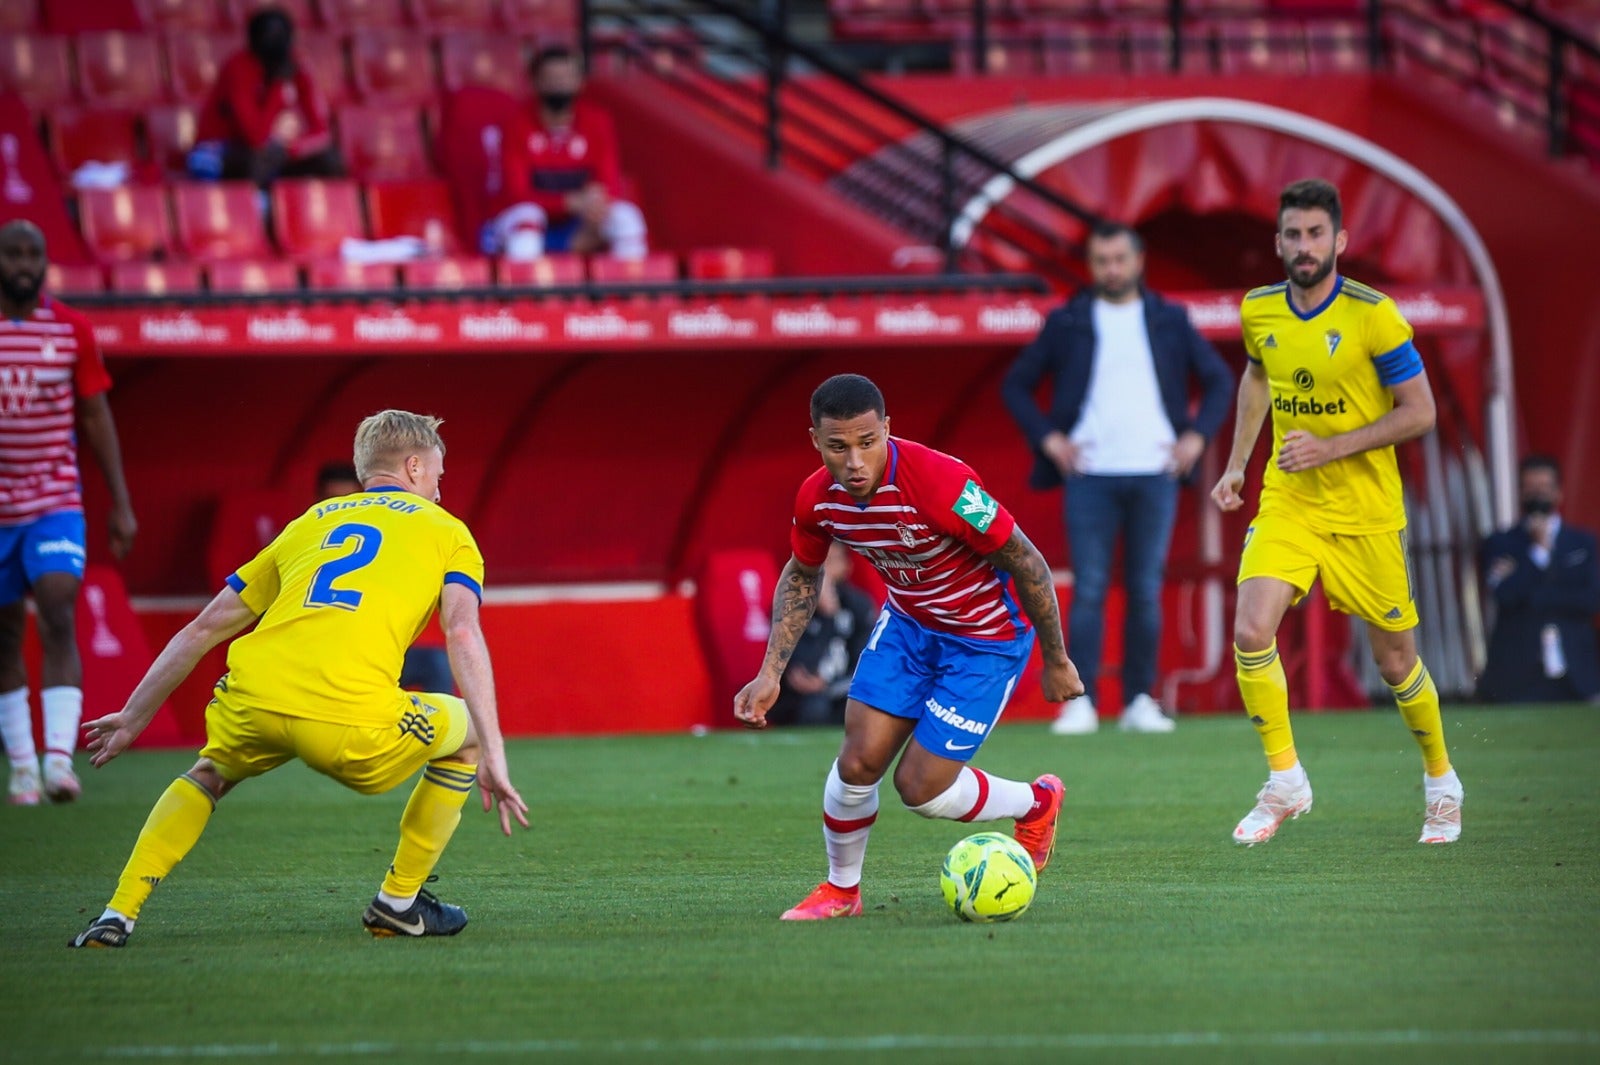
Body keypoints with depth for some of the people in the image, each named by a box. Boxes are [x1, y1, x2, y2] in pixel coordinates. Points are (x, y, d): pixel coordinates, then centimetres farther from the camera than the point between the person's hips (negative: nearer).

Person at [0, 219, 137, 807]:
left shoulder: (72, 330, 2)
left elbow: (96, 417, 8)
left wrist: (121, 505, 5)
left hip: (57, 502, -1)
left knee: (59, 619, -17)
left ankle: (59, 759, -25)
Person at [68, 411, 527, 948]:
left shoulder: (309, 522, 31)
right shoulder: (446, 531, 21)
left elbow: (204, 627, 33)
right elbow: (464, 634, 3)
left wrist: (132, 718, 40)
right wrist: (493, 758, -2)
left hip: (253, 699, 4)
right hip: (350, 720, -4)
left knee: (210, 774, 36)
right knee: (467, 732, 24)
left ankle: (118, 915, 21)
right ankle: (399, 903, 26)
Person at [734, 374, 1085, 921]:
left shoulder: (942, 483, -35)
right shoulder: (817, 499, -16)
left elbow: (1026, 562, -23)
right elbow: (801, 575, 7)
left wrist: (1057, 661, -13)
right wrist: (771, 673, -1)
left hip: (987, 639, -5)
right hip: (907, 624, 5)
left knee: (919, 787, -4)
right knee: (859, 761, -4)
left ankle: (1036, 803, 24)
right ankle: (840, 891, 22)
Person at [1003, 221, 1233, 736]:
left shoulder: (1170, 321, 10)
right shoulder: (1068, 323, 7)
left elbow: (1219, 380, 15)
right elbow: (1015, 385, 12)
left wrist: (1198, 435, 2)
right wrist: (1047, 438, 0)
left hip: (1155, 474, 1)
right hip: (1090, 475, -1)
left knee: (1146, 592, 2)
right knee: (1088, 591, -6)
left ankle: (1140, 701, 7)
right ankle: (1080, 700, -6)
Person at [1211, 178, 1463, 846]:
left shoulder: (1372, 315, -14)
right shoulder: (1259, 312, 0)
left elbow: (1420, 413, -11)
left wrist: (1333, 447, -20)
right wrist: (1237, 463, 16)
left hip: (1365, 514, -3)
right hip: (1286, 504, 3)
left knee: (1395, 660, 7)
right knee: (1251, 633, -18)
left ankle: (1440, 779, 32)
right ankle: (1284, 781, -3)